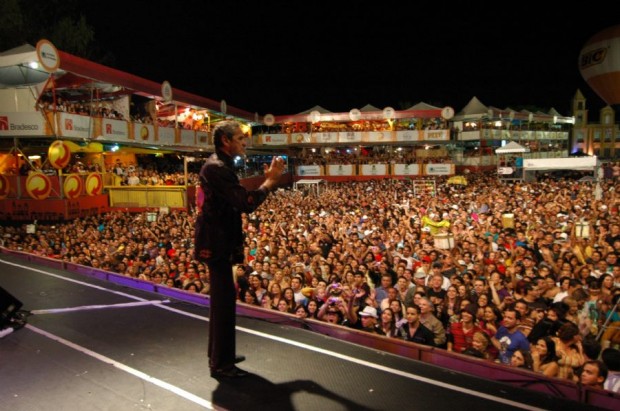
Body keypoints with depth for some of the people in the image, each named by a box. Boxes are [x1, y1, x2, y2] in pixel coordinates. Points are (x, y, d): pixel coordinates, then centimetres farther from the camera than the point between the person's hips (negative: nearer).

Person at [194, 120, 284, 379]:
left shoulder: (222, 166, 14)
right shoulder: (216, 167, -19)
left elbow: (241, 201, 14)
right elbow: (247, 203, -26)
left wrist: (269, 179, 5)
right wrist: (271, 180, -15)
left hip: (220, 243, 11)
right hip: (217, 244, -11)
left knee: (221, 300, 19)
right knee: (224, 301, -3)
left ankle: (219, 355, 33)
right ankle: (221, 364, 9)